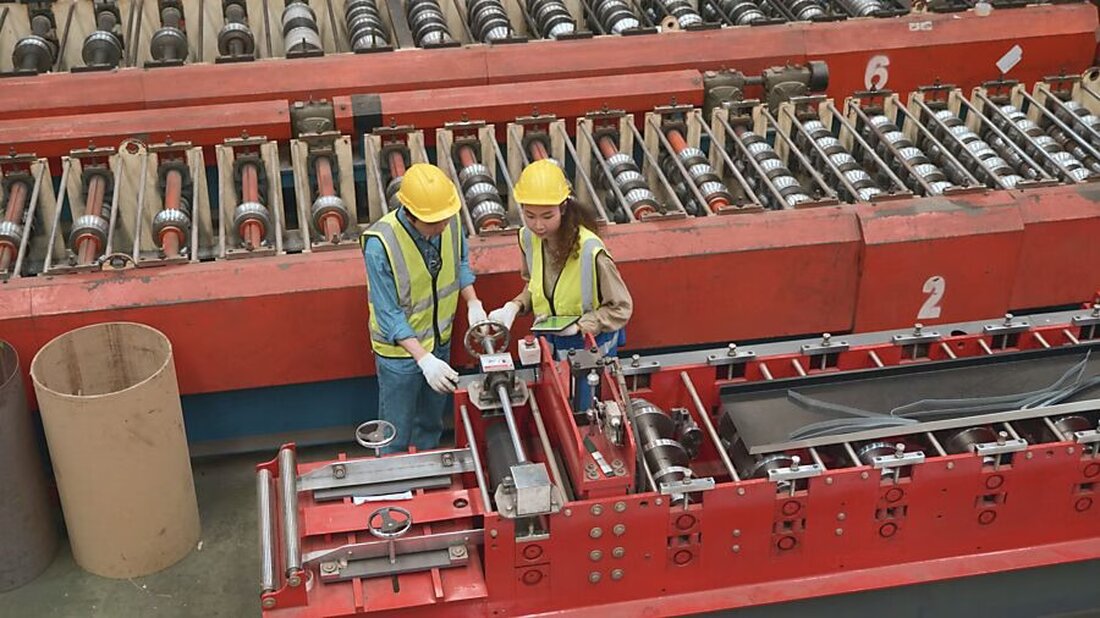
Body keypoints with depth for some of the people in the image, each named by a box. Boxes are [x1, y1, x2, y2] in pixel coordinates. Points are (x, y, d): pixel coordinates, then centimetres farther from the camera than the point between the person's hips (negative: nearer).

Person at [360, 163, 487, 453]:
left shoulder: (451, 219, -18)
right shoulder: (380, 244, -33)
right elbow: (389, 315, -28)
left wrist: (473, 303, -11)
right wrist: (424, 359, -36)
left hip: (440, 339, 5)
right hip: (400, 346, -5)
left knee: (431, 421, 27)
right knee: (396, 436, 13)